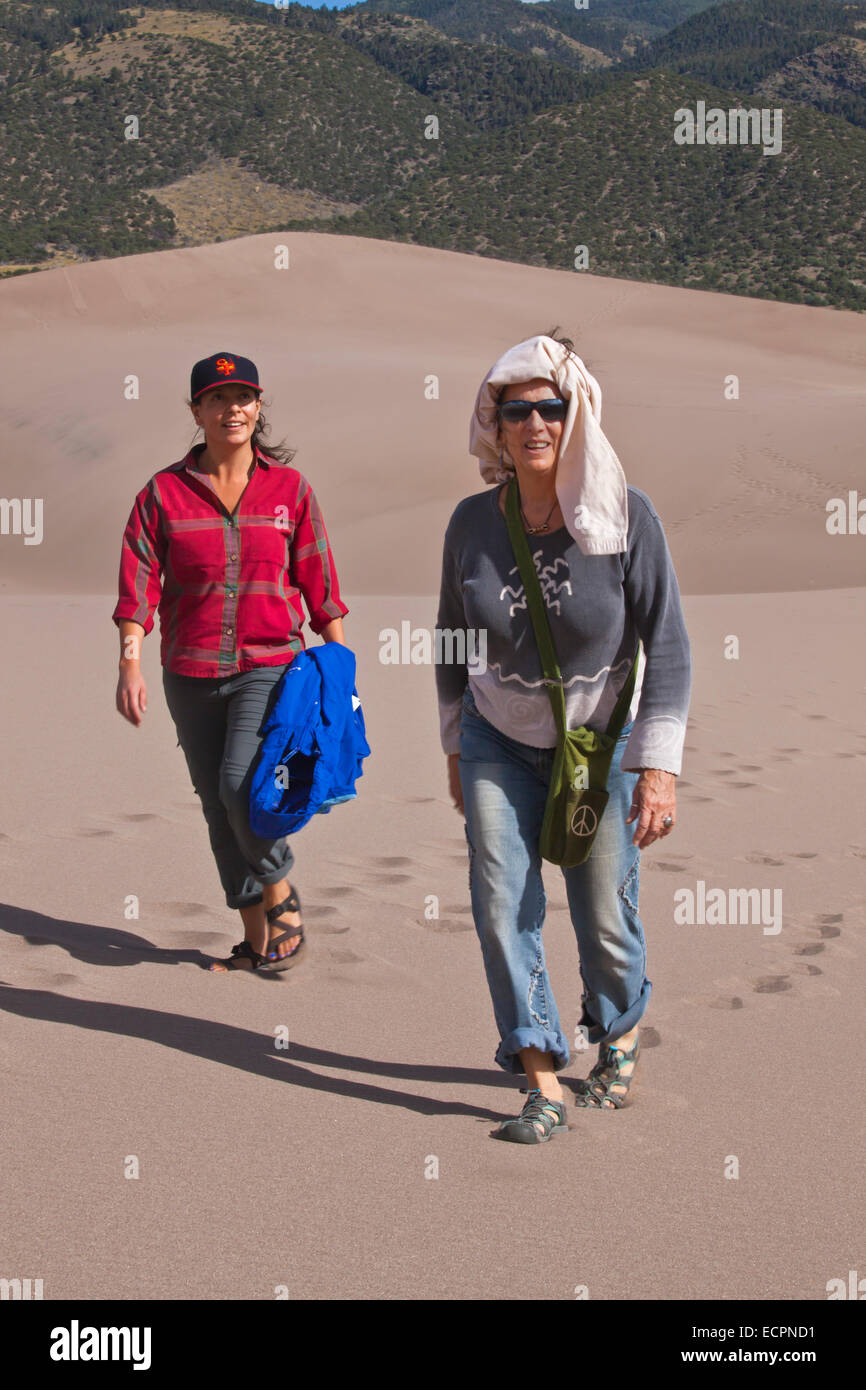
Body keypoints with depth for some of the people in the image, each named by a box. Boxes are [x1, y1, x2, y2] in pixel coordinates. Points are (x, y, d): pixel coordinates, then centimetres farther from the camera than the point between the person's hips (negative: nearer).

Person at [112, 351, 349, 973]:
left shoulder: (290, 488, 4)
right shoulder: (164, 492, 3)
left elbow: (320, 585, 6)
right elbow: (139, 582, -2)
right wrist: (130, 664, -14)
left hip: (270, 666, -2)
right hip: (191, 675, 3)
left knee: (241, 783, -22)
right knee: (218, 806, 7)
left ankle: (282, 897, 4)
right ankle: (257, 940, 21)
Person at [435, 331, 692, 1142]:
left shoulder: (625, 515, -16)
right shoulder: (473, 521, -7)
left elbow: (667, 646, -13)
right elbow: (451, 639, 6)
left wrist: (658, 765, -16)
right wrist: (455, 747, 10)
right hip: (498, 745, 2)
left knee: (604, 914, 6)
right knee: (502, 909, -5)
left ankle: (619, 1036, 36)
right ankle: (543, 1082, 5)